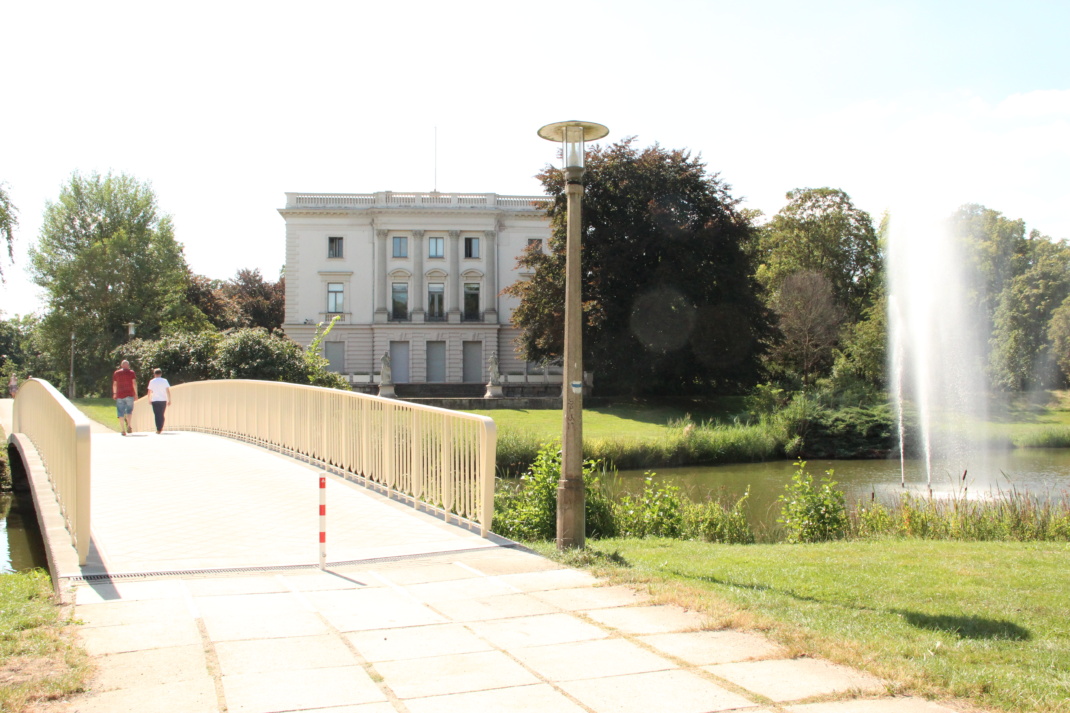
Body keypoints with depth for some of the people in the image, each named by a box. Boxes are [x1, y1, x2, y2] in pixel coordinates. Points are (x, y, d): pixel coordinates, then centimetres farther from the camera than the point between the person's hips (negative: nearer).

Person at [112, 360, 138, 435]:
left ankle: (123, 430, -1)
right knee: (129, 410, 13)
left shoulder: (116, 373, 8)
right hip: (130, 394, -1)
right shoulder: (131, 372, 2)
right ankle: (128, 425, -8)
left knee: (121, 413, 3)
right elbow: (134, 383, -4)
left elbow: (114, 384, 8)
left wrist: (114, 393, 20)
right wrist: (136, 393, 0)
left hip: (120, 395, 1)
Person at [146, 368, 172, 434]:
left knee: (157, 415, -1)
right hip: (163, 400, 1)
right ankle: (161, 429, 17)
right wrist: (169, 400, 4)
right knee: (161, 415, 13)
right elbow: (168, 391, 0)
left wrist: (149, 400, 16)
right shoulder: (164, 381, 3)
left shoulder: (152, 382, 2)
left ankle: (158, 429, -9)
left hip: (155, 400, -1)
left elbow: (149, 392, 3)